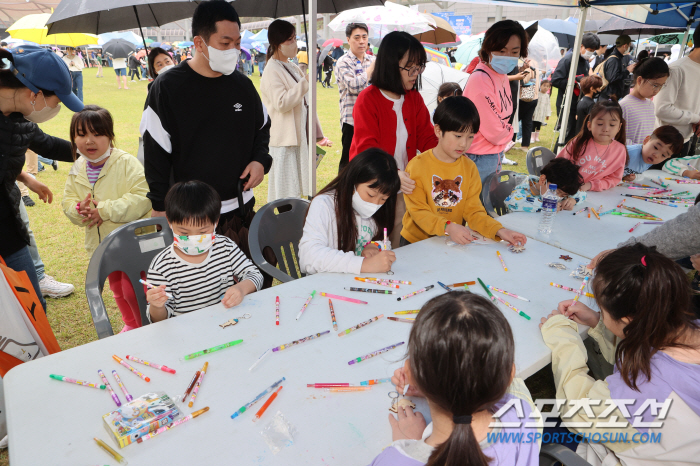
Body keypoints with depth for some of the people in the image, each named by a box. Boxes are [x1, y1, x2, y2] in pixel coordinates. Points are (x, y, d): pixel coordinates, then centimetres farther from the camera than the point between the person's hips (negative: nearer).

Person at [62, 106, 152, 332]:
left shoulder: (127, 163, -18)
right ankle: (131, 323, 44)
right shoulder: (77, 170, 2)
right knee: (117, 288, 22)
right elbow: (68, 201, 9)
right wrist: (79, 209, -16)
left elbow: (142, 197, -27)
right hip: (101, 243, 7)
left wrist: (106, 210, -26)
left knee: (133, 289, -4)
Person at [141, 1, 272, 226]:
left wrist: (261, 160, -1)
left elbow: (262, 127, 18)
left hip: (241, 207, 4)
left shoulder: (243, 84, 4)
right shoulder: (167, 87, -8)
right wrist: (160, 206, -5)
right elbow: (155, 154, -5)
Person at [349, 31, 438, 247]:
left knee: (398, 242, 12)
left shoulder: (415, 99, 8)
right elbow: (367, 147, -19)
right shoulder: (368, 99, -11)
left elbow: (426, 138, 6)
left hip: (403, 187, 5)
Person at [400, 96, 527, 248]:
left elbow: (473, 211, 3)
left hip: (455, 241, 3)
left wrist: (499, 230, -13)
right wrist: (447, 227, -27)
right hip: (416, 242, -3)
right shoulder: (417, 165, -9)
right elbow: (419, 211, -12)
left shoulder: (470, 168, 4)